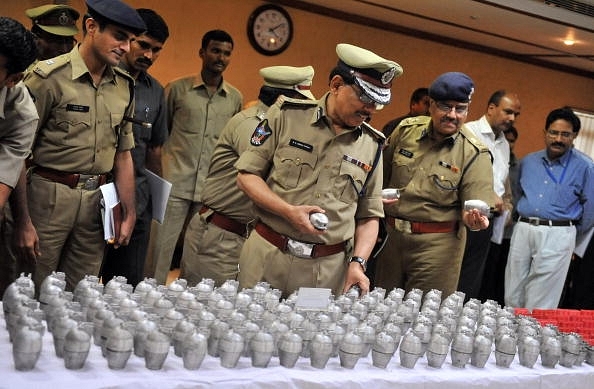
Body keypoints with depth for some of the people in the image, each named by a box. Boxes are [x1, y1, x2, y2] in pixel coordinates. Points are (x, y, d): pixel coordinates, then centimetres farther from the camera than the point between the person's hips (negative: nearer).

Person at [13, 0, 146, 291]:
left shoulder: (124, 86, 7)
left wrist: (129, 214, 14)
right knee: (36, 294, 4)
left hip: (97, 200, 5)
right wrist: (23, 221, -12)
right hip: (49, 197, -5)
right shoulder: (49, 77, -10)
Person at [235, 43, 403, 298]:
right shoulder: (286, 115, -3)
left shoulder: (372, 145, 7)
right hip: (267, 257, -2)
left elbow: (369, 216, 11)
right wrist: (288, 211, -15)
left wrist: (357, 262, -4)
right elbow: (247, 175, -1)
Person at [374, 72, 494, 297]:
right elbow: (382, 174, 15)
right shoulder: (406, 130, 1)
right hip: (391, 235, 4)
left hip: (438, 244, -4)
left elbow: (475, 204, -11)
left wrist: (473, 218, -32)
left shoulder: (475, 154, -9)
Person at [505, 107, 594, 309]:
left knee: (539, 304, -2)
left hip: (558, 235, -4)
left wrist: (573, 232, 10)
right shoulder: (528, 161, 11)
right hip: (522, 230, 5)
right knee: (512, 296, 9)